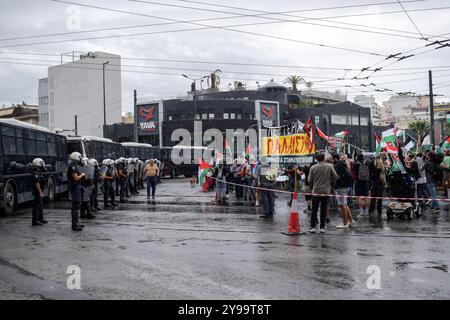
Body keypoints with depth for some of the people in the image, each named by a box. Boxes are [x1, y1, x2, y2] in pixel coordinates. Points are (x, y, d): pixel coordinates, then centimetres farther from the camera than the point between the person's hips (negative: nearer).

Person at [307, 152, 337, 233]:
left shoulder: (313, 167, -6)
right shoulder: (329, 166, -4)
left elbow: (309, 180, -3)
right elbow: (335, 176, -2)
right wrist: (330, 184, 14)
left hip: (316, 191, -1)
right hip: (326, 191, 1)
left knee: (314, 210, 6)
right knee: (324, 210, 7)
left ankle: (313, 227, 4)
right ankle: (322, 227, 8)